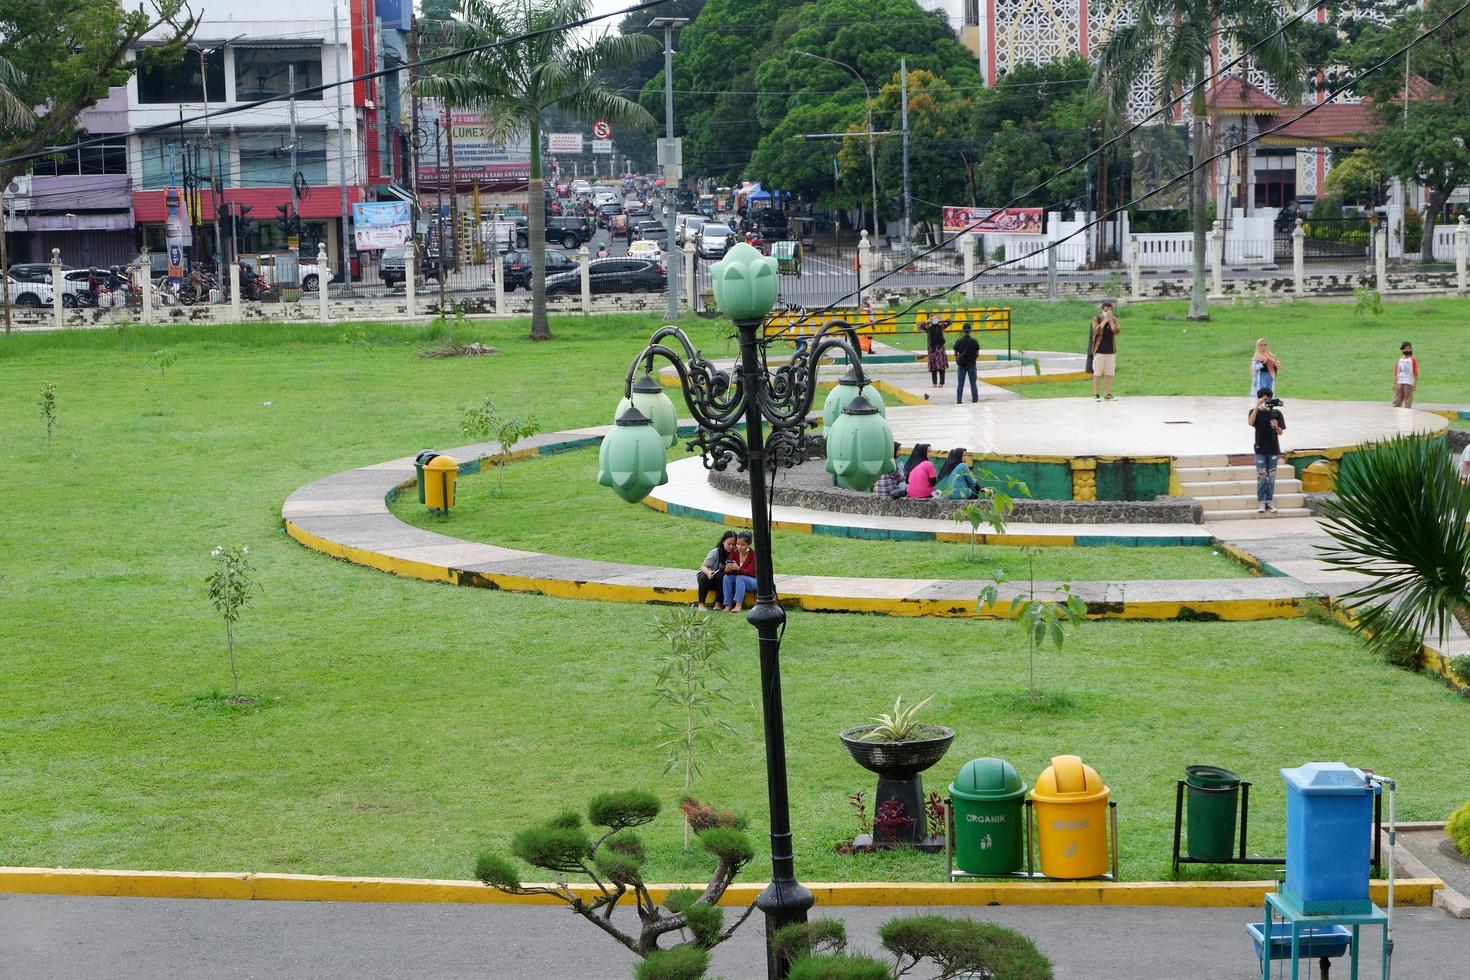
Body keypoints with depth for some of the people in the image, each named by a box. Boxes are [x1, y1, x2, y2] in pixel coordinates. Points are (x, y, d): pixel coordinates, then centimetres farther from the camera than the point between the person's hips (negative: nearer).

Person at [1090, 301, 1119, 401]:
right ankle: (1095, 394, 2)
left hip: (1111, 350, 4)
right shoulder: (1096, 319, -1)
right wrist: (1104, 321, -16)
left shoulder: (1114, 319, 9)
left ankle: (1107, 394, 13)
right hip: (1099, 350, -4)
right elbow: (1096, 331, -16)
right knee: (1097, 373, -3)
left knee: (1109, 374, 5)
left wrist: (1110, 321, -10)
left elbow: (1116, 331, -5)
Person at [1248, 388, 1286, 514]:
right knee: (1261, 476, -4)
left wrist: (1276, 426, -22)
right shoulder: (1255, 412, -1)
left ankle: (1270, 502, 12)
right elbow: (1251, 423, -23)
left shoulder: (1276, 413, 2)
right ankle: (1261, 503, 1)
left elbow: (1281, 432, 1)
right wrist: (1257, 406, -26)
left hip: (1273, 449, 2)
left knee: (1271, 476, 6)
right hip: (1260, 450, -2)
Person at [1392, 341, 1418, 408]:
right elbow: (1395, 373, 13)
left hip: (1408, 383, -4)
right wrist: (1394, 384, 7)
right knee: (1396, 401, 4)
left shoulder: (1413, 360, 1)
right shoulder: (1399, 360, 13)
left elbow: (1415, 373, -3)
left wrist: (1415, 384, -10)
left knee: (1408, 402, -3)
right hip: (1399, 383, 4)